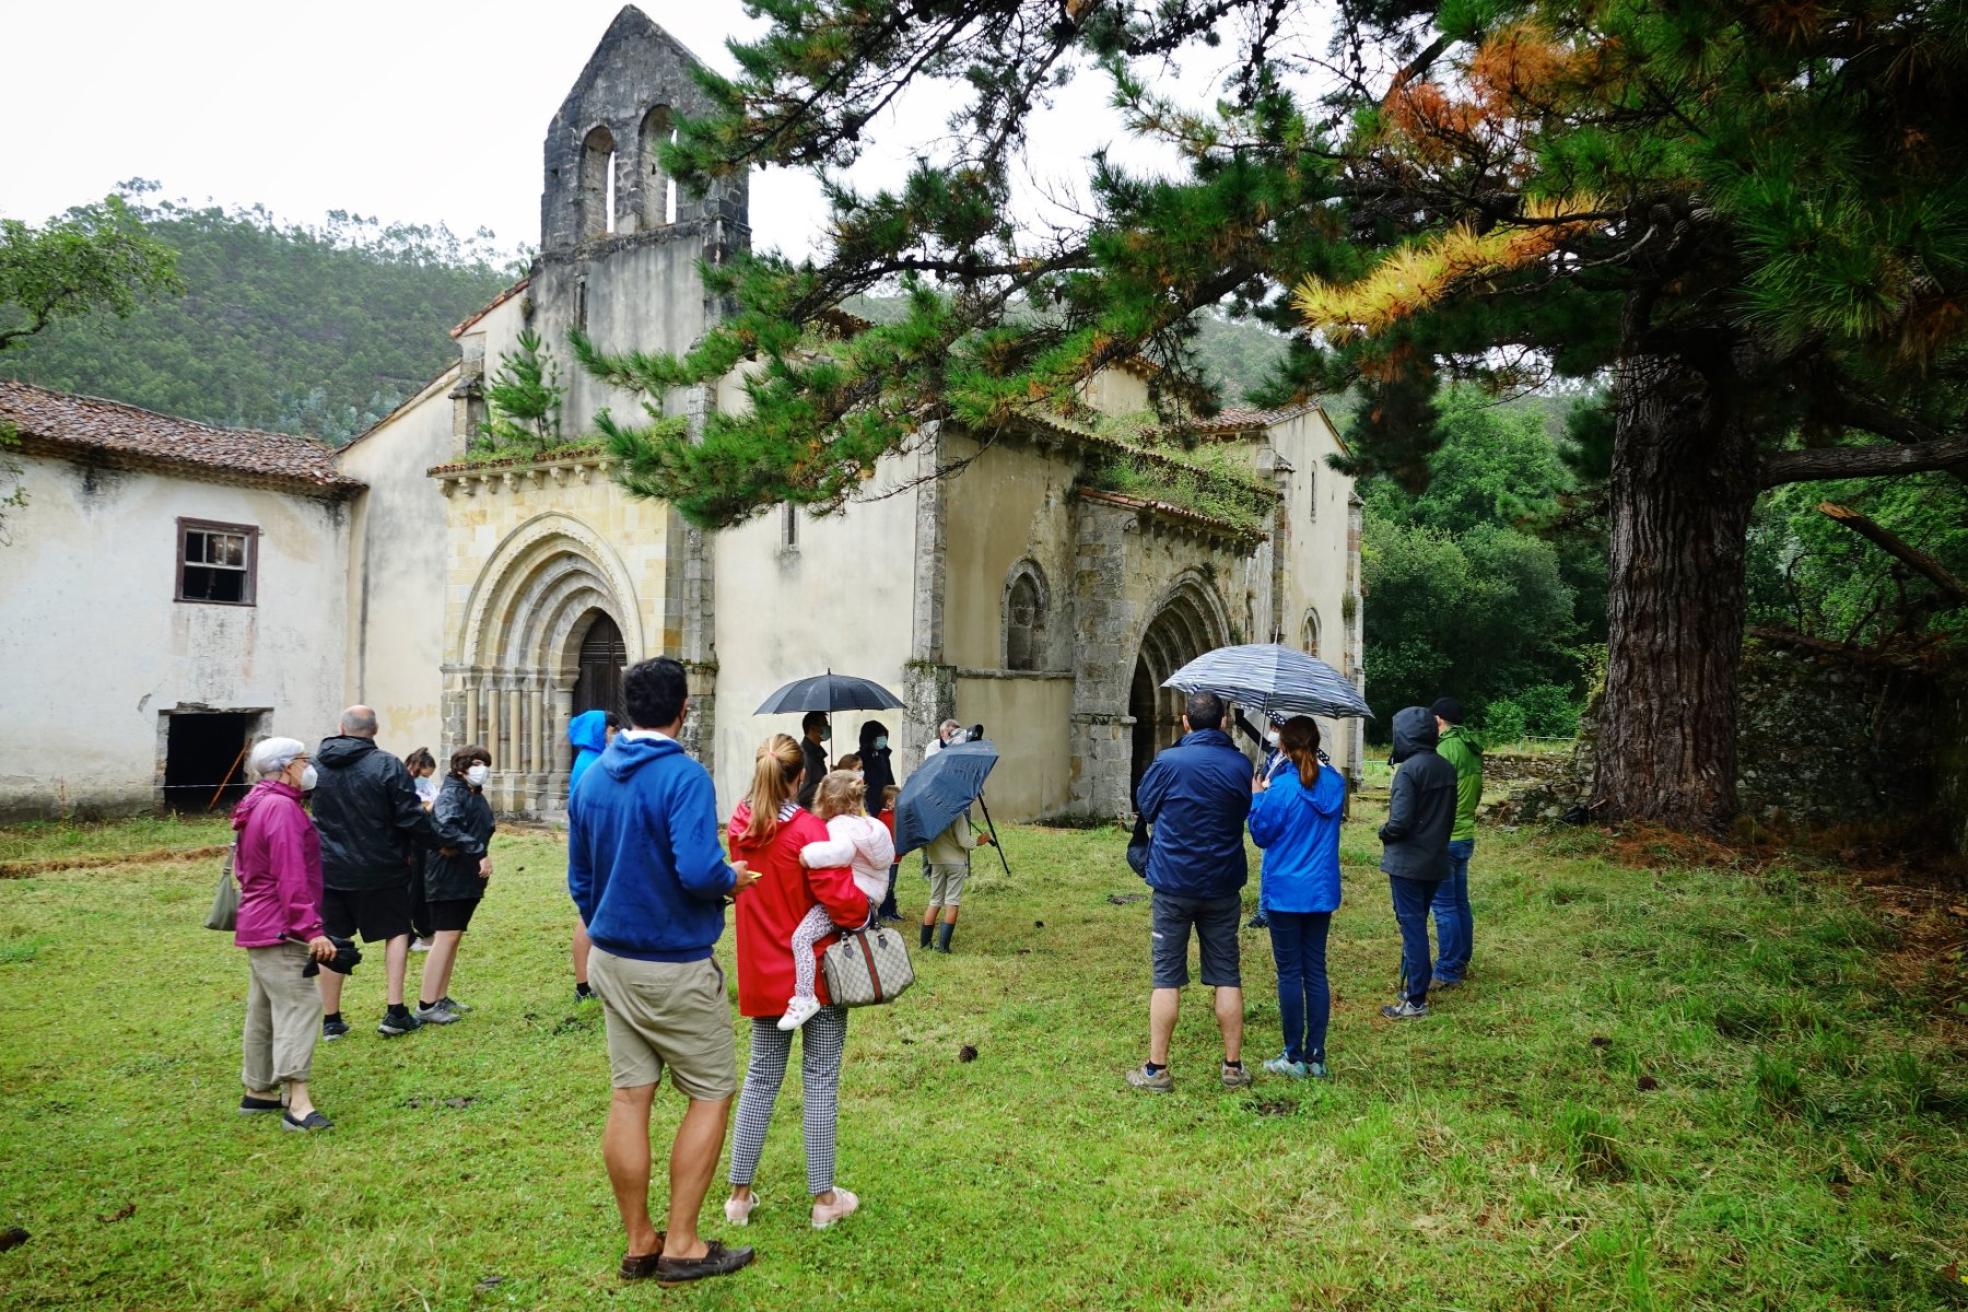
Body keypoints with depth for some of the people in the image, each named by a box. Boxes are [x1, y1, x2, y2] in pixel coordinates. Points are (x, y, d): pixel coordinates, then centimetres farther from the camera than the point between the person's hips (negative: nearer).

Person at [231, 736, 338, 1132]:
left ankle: (257, 1092, 26)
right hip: (279, 930, -11)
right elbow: (292, 878, -24)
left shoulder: (258, 805, 16)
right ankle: (297, 1104, -21)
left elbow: (243, 869, 25)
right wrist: (312, 929, -25)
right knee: (298, 1004, -15)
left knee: (265, 1008, 17)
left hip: (259, 926, 11)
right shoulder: (282, 808, -18)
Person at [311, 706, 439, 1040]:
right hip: (380, 871, -3)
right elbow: (412, 818, -14)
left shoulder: (316, 764, 1)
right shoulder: (387, 766, -14)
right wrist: (436, 842, 1)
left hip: (330, 870, 3)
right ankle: (395, 1013, 4)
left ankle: (330, 1019, 17)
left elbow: (308, 815, 12)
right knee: (397, 932, 10)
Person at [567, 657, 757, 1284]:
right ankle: (681, 1245, 10)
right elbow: (698, 870, -29)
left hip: (611, 961, 7)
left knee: (629, 1097, 11)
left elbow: (579, 878, 13)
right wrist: (732, 879, -8)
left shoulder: (591, 778, 5)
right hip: (675, 967, -7)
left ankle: (638, 1244, 20)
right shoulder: (684, 775, -18)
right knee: (711, 1094, 7)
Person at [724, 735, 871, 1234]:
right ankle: (824, 1198, 13)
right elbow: (839, 897, -21)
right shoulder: (808, 830, -19)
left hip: (763, 973, 5)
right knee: (820, 1079, 5)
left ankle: (739, 1194, 20)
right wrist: (862, 912, -1)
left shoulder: (739, 827, -1)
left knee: (761, 1076, 15)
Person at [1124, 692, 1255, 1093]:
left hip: (1173, 883, -2)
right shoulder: (1240, 765, -2)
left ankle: (1156, 1068, 8)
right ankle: (1233, 1067, 16)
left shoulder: (1169, 762, -12)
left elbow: (1144, 806, 2)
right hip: (1223, 887, 3)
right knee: (1227, 976, 10)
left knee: (1166, 977, 4)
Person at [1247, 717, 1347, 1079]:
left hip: (1285, 892, -5)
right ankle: (1316, 1057, 15)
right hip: (1322, 892, 5)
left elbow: (1261, 835, -8)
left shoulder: (1282, 788, -17)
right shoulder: (1335, 783, 1)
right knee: (1316, 971, 11)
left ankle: (1294, 1058, 9)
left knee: (1290, 973, 3)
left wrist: (1258, 797, 4)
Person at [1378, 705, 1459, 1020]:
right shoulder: (1446, 769, 5)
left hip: (1407, 862, -7)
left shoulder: (1409, 769, -19)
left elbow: (1400, 821, -23)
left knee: (1412, 927, -1)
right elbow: (1450, 816, 11)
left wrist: (1384, 832, -3)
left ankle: (1416, 1002, 4)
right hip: (1436, 861, 7)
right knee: (1417, 924, 19)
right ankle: (1413, 986, 27)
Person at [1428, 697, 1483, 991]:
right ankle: (1460, 963, 24)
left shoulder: (1445, 748, -17)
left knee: (1444, 906, -4)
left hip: (1444, 839, -9)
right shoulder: (1473, 751, 10)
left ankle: (1447, 972, -2)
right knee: (1460, 903, 15)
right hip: (1466, 837, 9)